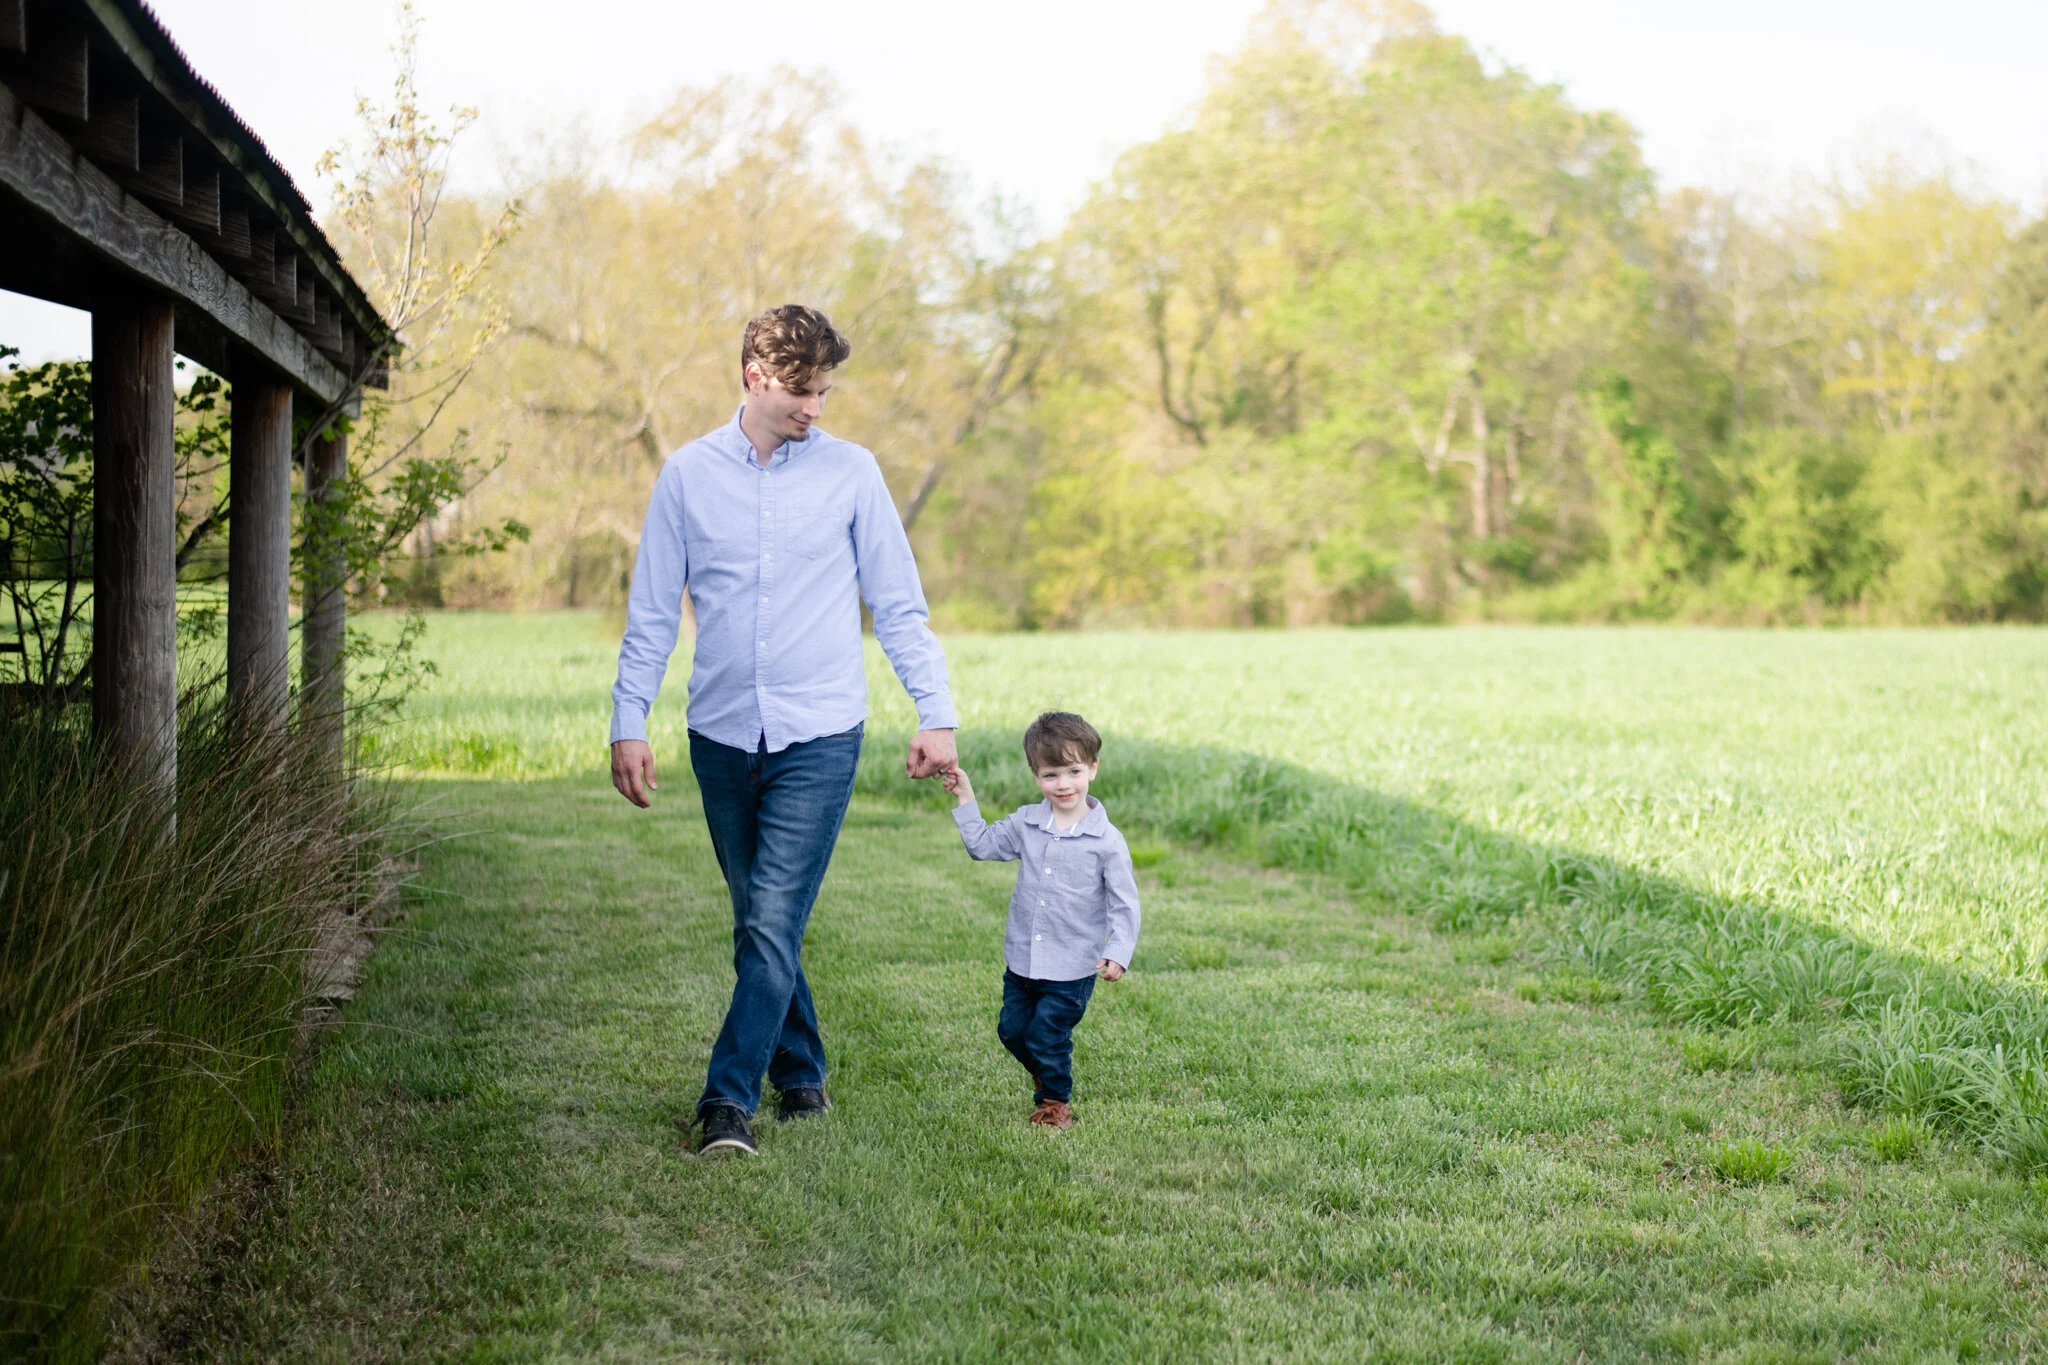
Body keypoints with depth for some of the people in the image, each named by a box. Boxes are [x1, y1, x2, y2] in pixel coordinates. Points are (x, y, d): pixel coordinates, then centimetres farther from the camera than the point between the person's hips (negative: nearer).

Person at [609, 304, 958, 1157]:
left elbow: (899, 606, 5)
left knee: (773, 922, -12)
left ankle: (730, 1099, -11)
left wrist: (937, 712, -2)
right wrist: (628, 723, 0)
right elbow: (652, 614, 7)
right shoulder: (688, 475, 5)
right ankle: (799, 1073, 26)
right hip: (722, 734, 2)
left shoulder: (851, 473, 2)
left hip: (819, 735, -2)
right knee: (759, 922, 11)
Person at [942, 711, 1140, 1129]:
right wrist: (965, 799, 8)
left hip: (1072, 968, -5)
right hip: (1022, 959, 5)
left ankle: (1055, 1101, 25)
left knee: (1047, 1037, 1)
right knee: (1012, 1030, 15)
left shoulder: (1107, 841, -12)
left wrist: (1118, 953, -19)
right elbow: (982, 845, 15)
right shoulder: (1026, 824, 1)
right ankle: (1045, 1074, 42)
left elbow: (1124, 903, -9)